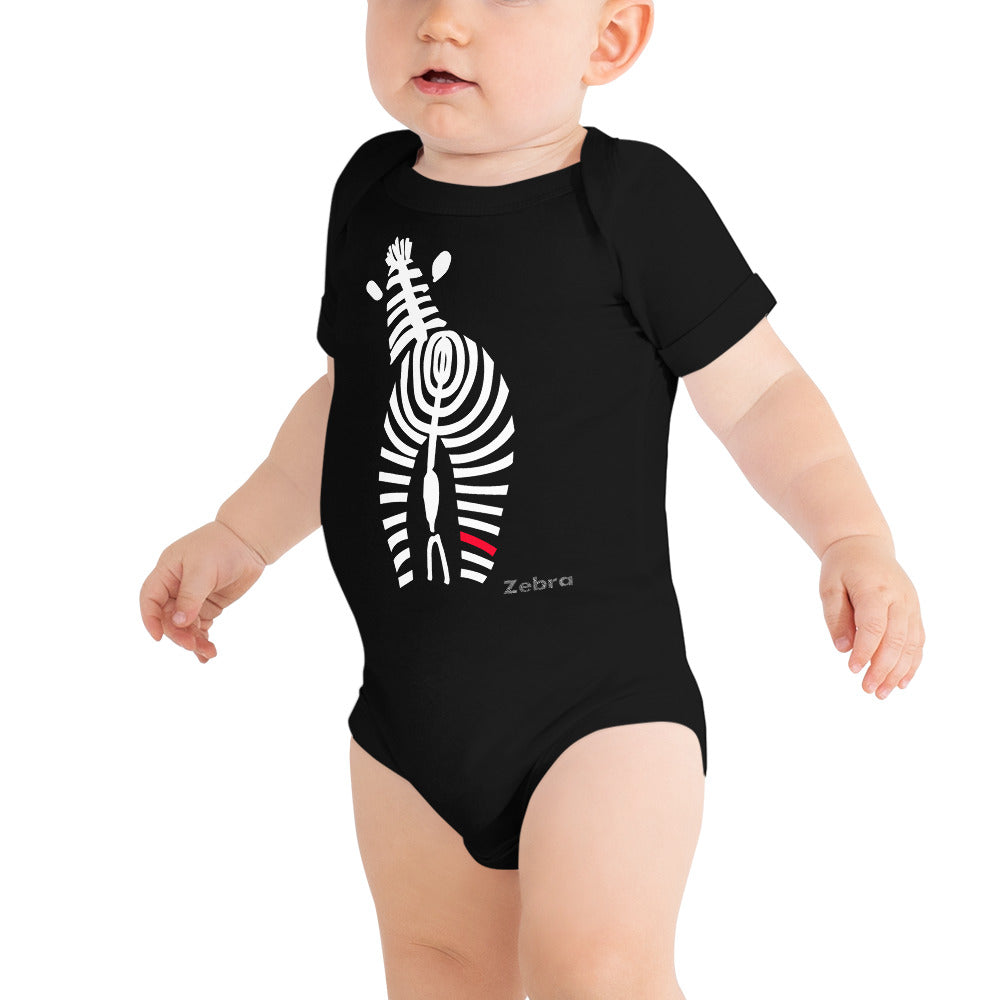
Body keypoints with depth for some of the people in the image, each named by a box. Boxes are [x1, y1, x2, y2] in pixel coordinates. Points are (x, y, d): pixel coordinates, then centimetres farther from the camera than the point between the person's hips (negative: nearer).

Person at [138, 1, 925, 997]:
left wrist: (854, 540, -18)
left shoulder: (636, 199, -10)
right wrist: (238, 537, 19)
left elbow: (757, 390, -6)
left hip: (602, 690, -6)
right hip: (409, 706, 6)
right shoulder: (372, 191, 6)